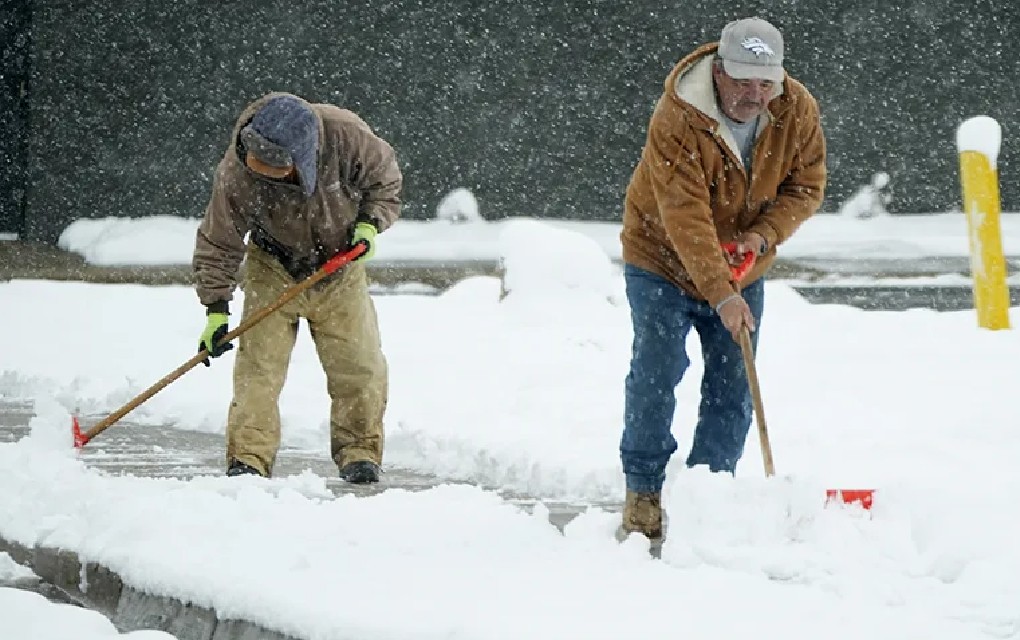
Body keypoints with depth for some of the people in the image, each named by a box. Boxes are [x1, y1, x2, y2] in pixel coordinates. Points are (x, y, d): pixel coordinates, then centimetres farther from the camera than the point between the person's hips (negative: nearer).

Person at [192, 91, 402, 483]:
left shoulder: (345, 136, -29)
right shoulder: (236, 175, -29)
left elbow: (384, 176, -6)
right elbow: (218, 243, -14)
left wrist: (370, 223, -19)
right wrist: (216, 308, -16)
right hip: (274, 273, -1)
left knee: (360, 367, -3)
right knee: (259, 365, -13)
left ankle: (358, 453, 12)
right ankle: (249, 460, -8)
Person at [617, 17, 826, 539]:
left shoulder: (798, 112, -15)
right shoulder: (677, 119, -31)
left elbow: (805, 186, -3)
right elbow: (686, 217, -34)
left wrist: (763, 234, -22)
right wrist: (721, 296, -40)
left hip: (742, 270, 4)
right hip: (663, 261, -4)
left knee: (733, 387, 1)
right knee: (656, 373, -10)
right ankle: (643, 493, 1)